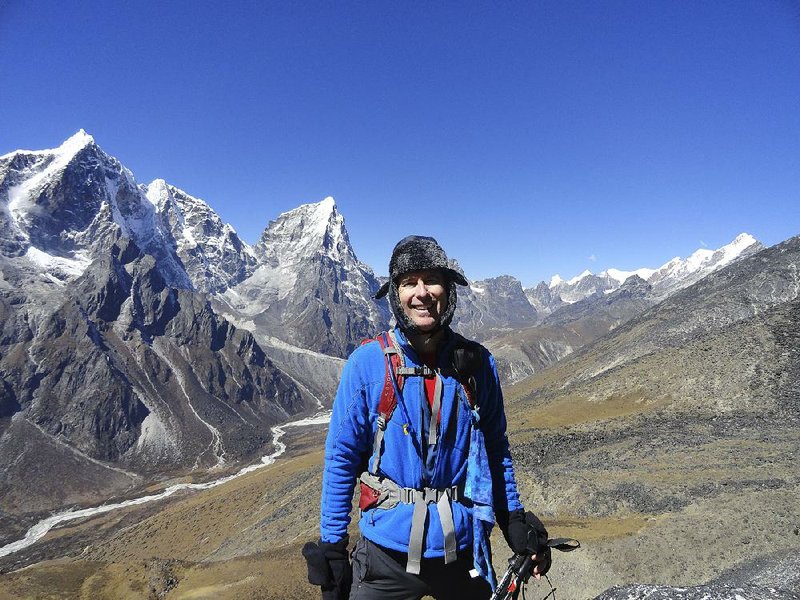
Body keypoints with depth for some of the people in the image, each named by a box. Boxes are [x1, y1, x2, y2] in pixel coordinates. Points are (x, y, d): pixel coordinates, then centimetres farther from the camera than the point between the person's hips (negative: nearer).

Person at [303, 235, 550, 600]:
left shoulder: (476, 363, -6)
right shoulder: (367, 362, -13)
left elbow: (495, 449, 6)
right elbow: (341, 459, -8)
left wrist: (515, 522, 5)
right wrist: (331, 549, -5)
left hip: (463, 547, 2)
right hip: (387, 552, -2)